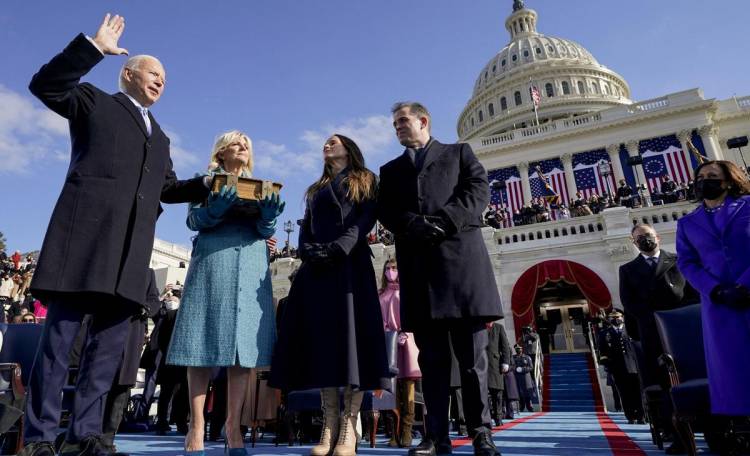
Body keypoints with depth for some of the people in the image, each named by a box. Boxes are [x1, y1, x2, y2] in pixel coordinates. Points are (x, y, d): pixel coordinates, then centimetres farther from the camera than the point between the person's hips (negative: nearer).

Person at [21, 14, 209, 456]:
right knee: (60, 336, -3)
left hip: (131, 247, 5)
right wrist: (94, 46, -4)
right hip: (86, 231, -5)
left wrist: (209, 185, 13)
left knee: (110, 342, 3)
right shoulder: (95, 101, 16)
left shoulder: (160, 137, 30)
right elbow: (46, 85, 0)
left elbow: (169, 188, 26)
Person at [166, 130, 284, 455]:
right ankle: (197, 424, 2)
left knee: (244, 344, -3)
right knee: (204, 342, -6)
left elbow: (265, 231, 11)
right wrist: (215, 208, -18)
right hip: (212, 263, -2)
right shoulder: (207, 181, 14)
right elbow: (193, 219, 3)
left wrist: (268, 216, -12)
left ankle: (233, 426, 3)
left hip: (251, 267, 3)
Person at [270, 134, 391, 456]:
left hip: (350, 263, -4)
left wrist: (338, 249, -17)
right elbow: (305, 229, 17)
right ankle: (329, 425, -1)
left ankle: (349, 427, -10)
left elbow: (365, 220, -2)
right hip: (316, 268, 5)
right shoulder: (315, 190, 28)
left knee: (350, 332, -12)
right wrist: (309, 252, -5)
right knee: (320, 335, -4)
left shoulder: (364, 181, 14)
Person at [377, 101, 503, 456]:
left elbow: (479, 189, 3)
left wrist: (443, 221, -12)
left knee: (472, 353, 0)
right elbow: (385, 211, 10)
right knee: (431, 355, 3)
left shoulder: (459, 152, 19)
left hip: (461, 255, -2)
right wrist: (413, 224, -11)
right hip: (417, 264, 2)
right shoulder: (391, 169, 25)